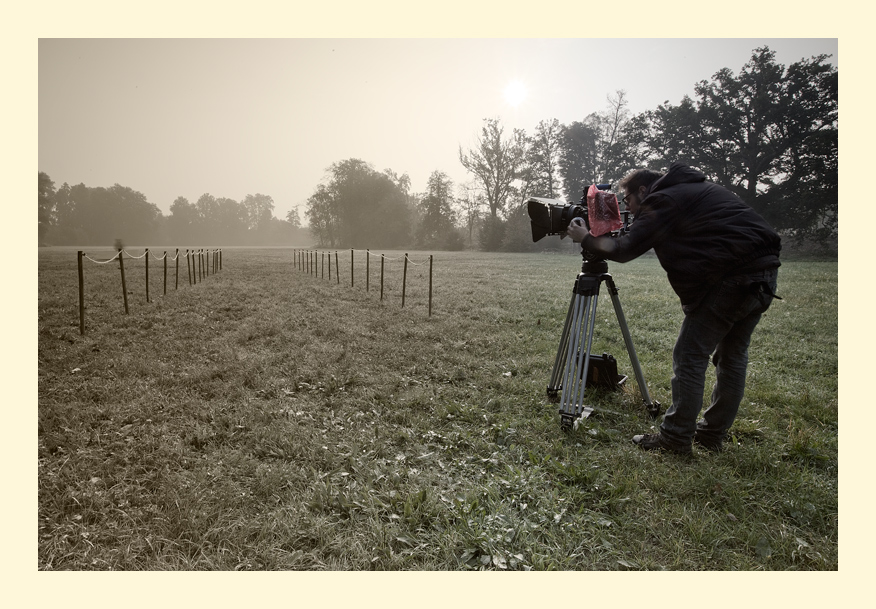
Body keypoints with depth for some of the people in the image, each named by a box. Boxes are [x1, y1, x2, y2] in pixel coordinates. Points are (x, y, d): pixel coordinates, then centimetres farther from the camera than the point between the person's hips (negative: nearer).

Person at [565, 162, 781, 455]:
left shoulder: (663, 200, -4)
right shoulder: (694, 189, 24)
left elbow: (625, 249, -10)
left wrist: (586, 239, 3)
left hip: (732, 276, -10)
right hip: (765, 270, 10)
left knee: (690, 357, -3)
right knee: (732, 356, 14)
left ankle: (676, 437, 3)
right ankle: (713, 433, 24)